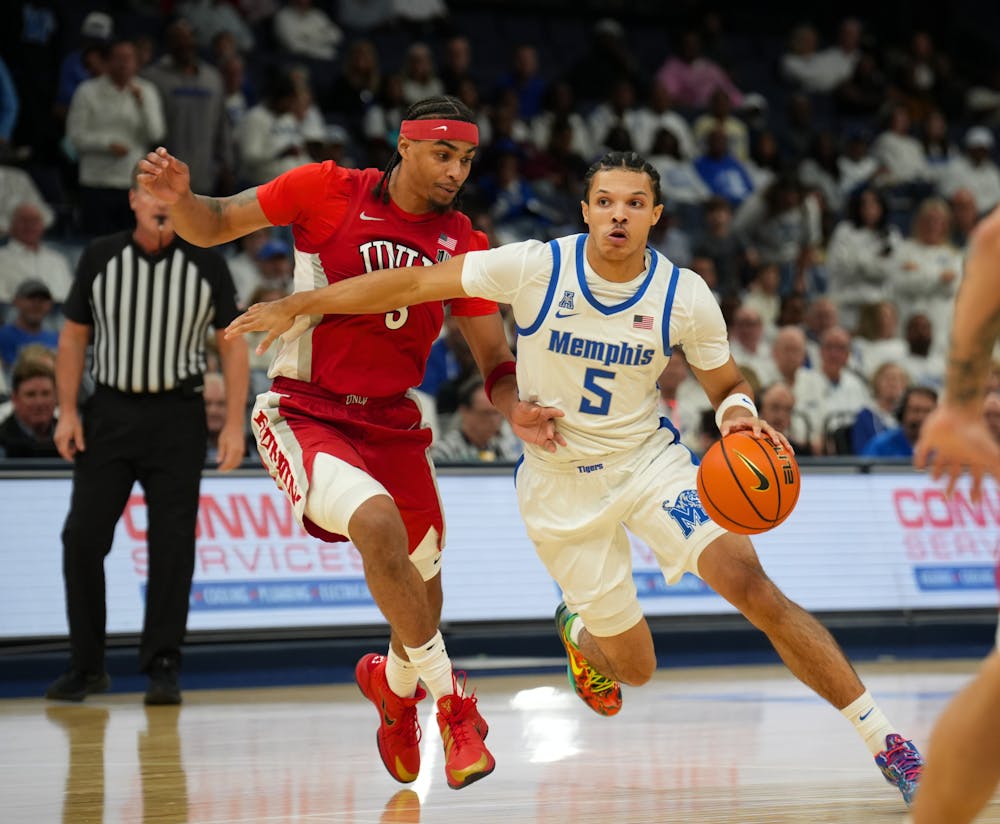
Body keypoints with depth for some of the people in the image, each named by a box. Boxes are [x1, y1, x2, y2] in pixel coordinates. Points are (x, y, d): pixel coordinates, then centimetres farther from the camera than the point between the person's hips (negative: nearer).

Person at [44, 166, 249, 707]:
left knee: (172, 543, -3)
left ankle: (162, 666, 5)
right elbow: (73, 336, 9)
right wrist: (68, 412, -1)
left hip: (176, 415, -1)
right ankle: (86, 666, 8)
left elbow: (232, 343, 3)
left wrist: (234, 423, -4)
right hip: (109, 410, 1)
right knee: (82, 536, -3)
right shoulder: (99, 258, 3)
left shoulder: (206, 265, 1)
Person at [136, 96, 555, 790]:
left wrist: (516, 410, -15)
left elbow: (494, 356, 6)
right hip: (303, 413, -5)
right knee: (377, 521, -31)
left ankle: (396, 685, 49)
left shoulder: (464, 244, 2)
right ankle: (450, 701, -16)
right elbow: (215, 227, 1)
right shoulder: (329, 191, -8)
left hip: (393, 422, 5)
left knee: (421, 576, 14)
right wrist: (179, 198, -21)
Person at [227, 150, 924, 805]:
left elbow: (727, 387, 3)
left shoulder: (686, 296, -11)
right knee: (633, 666, 5)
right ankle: (578, 631, 45)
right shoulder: (537, 267, -15)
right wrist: (298, 304, -9)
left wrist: (740, 415, -22)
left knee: (751, 584, -21)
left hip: (650, 458, 0)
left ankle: (884, 740, -15)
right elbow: (414, 282, -9)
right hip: (560, 483, 0)